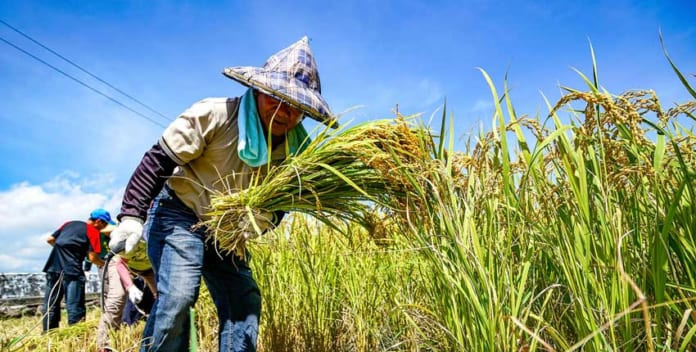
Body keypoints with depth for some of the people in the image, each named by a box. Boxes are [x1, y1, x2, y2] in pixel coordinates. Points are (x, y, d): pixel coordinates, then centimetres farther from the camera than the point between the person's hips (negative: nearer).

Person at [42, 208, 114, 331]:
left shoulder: (69, 223, 20)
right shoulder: (93, 231, 1)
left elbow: (50, 239, 20)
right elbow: (92, 257, -6)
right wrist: (105, 265, 11)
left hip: (53, 267, 7)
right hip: (71, 269, -7)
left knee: (50, 305, 13)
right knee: (75, 307, -4)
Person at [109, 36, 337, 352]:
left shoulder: (292, 149, -8)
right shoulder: (214, 114, -22)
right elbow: (158, 161, -19)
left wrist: (262, 220, -21)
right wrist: (131, 215, -25)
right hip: (178, 215, -5)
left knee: (245, 301, -1)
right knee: (178, 295, -21)